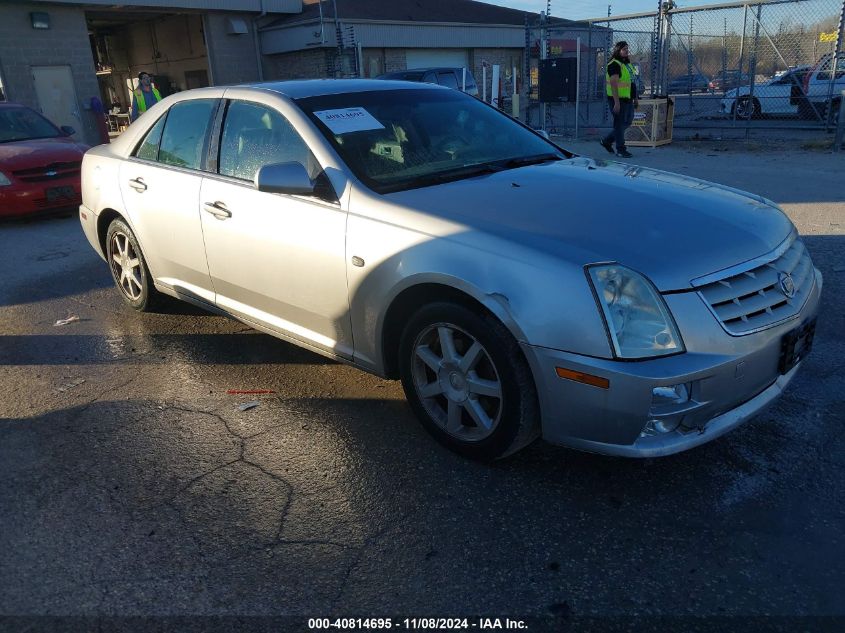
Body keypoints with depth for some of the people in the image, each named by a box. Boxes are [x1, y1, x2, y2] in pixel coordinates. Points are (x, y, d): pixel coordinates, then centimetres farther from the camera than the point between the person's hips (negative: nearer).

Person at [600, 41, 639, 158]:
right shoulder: (614, 64, -13)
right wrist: (616, 102, -26)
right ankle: (620, 150, 7)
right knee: (620, 124, -2)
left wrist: (635, 98, 19)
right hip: (619, 99, -9)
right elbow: (614, 84, -21)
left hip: (628, 99, 9)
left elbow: (632, 83, 22)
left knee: (627, 122, 14)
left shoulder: (627, 64, 17)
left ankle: (607, 141, 25)